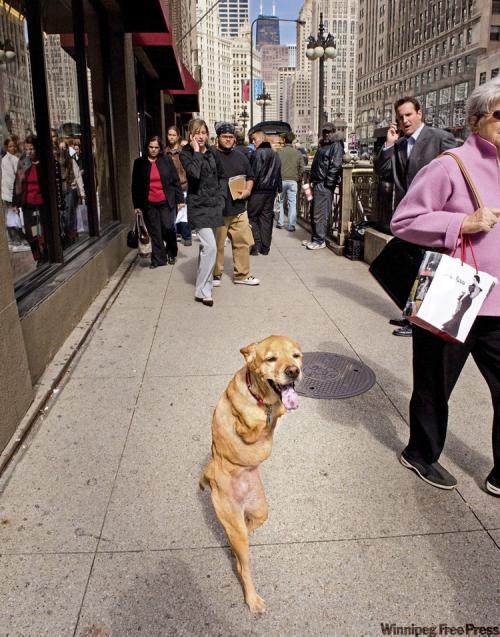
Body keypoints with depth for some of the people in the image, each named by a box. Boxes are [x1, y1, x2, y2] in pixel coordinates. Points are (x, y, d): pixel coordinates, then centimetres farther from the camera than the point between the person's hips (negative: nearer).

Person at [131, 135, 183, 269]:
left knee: (168, 228, -3)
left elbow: (175, 181, 5)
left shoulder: (167, 160, 3)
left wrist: (180, 199, 0)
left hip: (166, 202, -1)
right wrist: (137, 205, 3)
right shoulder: (139, 163, 4)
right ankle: (158, 259, 12)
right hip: (149, 204, 1)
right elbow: (135, 186, 6)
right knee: (155, 232, 3)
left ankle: (171, 254, 21)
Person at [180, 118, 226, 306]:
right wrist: (196, 152, -17)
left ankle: (204, 281, 30)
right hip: (198, 206, -6)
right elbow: (193, 173, -26)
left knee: (206, 246, 15)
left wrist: (222, 196, 4)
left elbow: (222, 176, 17)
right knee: (210, 246, -16)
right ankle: (202, 291, -8)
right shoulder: (186, 153, -7)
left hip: (214, 204, 6)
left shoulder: (213, 152, 8)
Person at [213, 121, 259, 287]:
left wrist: (247, 190, 1)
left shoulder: (240, 157, 13)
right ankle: (215, 275, 20)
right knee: (217, 245, 4)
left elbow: (250, 177, 20)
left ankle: (242, 274, 19)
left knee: (244, 242, 6)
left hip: (238, 209, 5)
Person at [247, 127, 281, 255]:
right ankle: (265, 247, 11)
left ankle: (256, 245, -6)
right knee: (267, 217, 9)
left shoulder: (257, 153, -11)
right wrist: (278, 188, 19)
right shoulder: (275, 155, 12)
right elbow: (278, 173, 15)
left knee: (252, 216, 2)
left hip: (258, 191, -7)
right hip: (271, 191, 7)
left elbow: (253, 173, -15)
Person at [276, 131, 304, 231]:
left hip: (281, 180, -1)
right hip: (293, 181, 1)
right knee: (292, 203, 4)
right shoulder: (298, 152, 3)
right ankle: (291, 226, 2)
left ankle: (280, 223, 16)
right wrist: (299, 179, 15)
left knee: (280, 202, 14)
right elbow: (302, 168, 3)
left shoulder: (279, 151, -5)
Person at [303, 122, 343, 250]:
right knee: (314, 212, 13)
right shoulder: (322, 145, 22)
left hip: (325, 185, -9)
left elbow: (335, 166, -16)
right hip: (317, 183, 9)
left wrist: (328, 182, -20)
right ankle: (314, 237, 22)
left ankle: (320, 241, -3)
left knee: (320, 213, -8)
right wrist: (312, 180, 17)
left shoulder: (336, 146, -5)